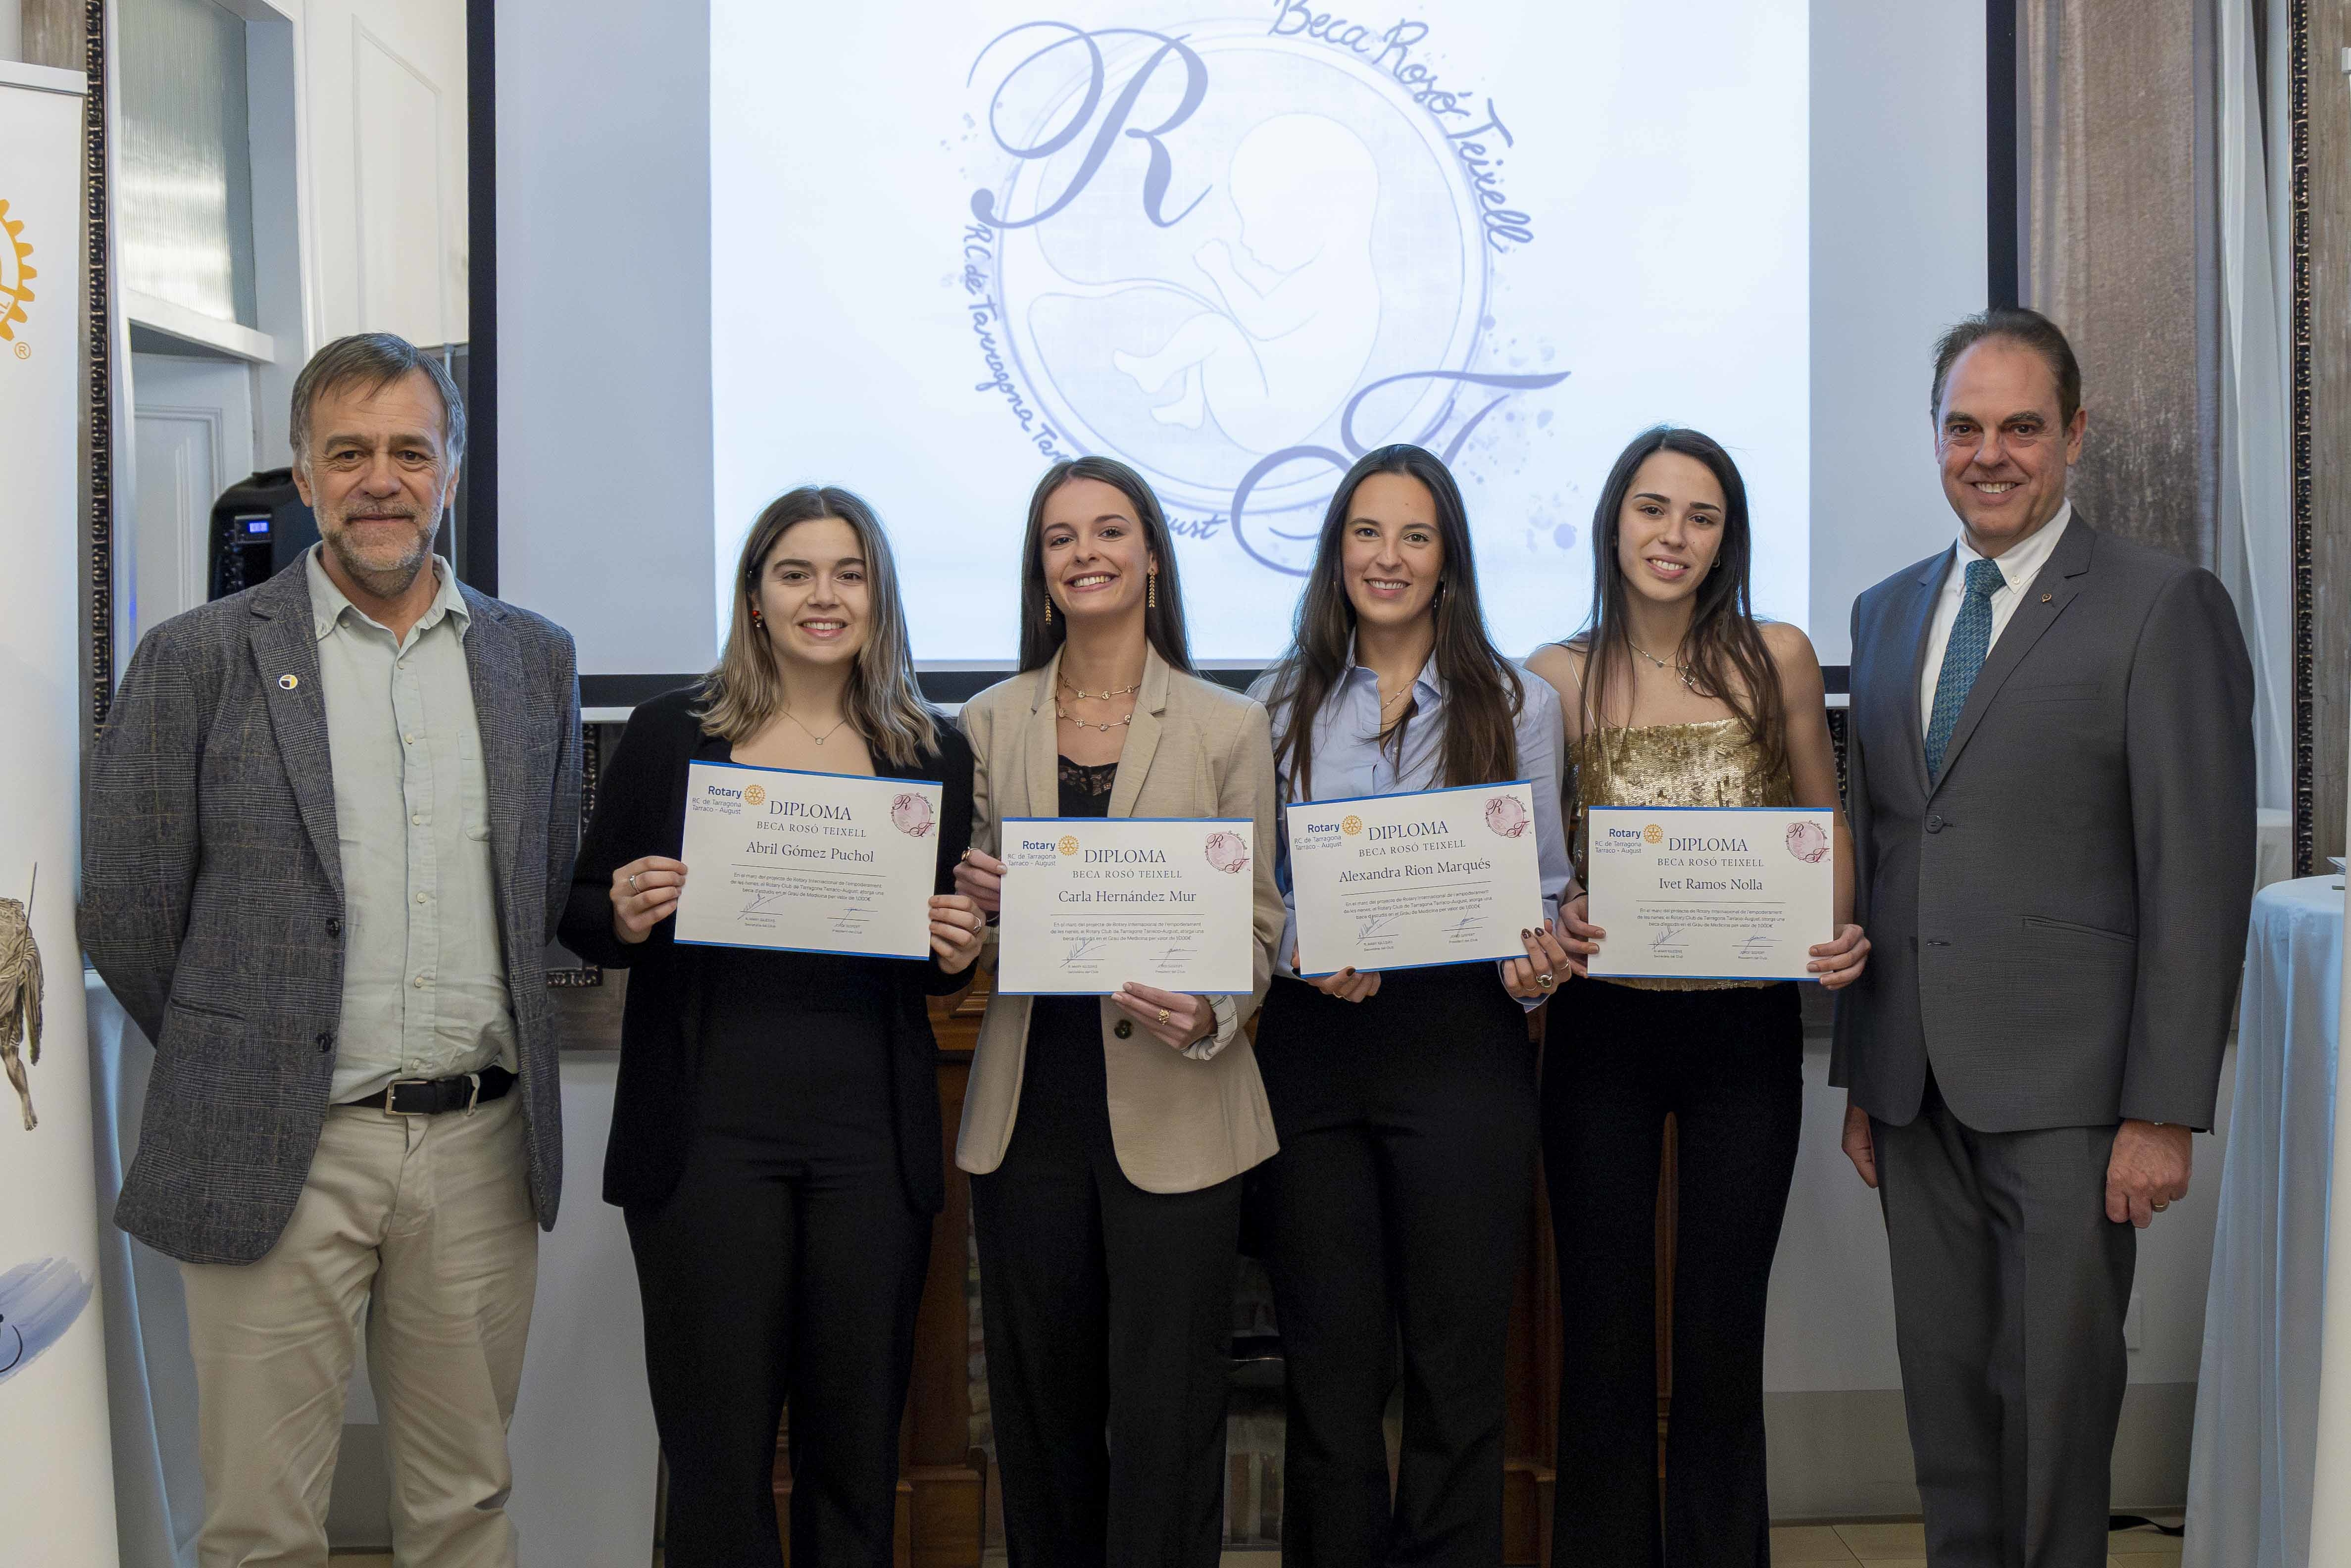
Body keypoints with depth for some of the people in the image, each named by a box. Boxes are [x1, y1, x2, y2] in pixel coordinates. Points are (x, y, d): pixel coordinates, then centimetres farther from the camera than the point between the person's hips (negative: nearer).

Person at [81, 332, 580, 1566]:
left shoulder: (534, 658, 8)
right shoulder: (200, 658, -2)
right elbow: (123, 906, 0)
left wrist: (477, 1043, 9)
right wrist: (232, 1055, 6)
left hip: (482, 1150, 3)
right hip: (281, 1155, -2)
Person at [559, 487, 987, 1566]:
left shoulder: (933, 754, 8)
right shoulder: (672, 734, 3)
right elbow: (582, 917, 8)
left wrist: (956, 955, -6)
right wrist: (624, 918, -13)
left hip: (871, 1141, 2)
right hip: (708, 1136, -1)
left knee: (858, 1442, 9)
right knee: (718, 1446, 3)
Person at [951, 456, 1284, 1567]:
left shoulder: (1226, 726, 1)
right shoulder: (989, 724, 8)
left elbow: (1259, 920, 0)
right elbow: (969, 919, 15)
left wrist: (1208, 1015, -19)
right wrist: (974, 897, -8)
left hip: (1172, 1109, -2)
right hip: (1030, 1107, 3)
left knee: (1164, 1418, 0)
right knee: (1041, 1403, 11)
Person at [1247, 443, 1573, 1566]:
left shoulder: (1515, 703, 7)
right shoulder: (1282, 703, 9)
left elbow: (1546, 887, 8)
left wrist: (1536, 959, -12)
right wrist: (1300, 947, -11)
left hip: (1461, 1042, -1)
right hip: (1312, 1043, 1)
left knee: (1457, 1365, 4)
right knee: (1331, 1365, 7)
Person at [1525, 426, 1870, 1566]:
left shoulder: (1776, 659, 1)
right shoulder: (1556, 678, -1)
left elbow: (1823, 821, 10)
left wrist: (1840, 932, -8)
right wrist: (1553, 922, -15)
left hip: (1746, 1024, 0)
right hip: (1602, 1026, 0)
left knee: (1724, 1326, 10)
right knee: (1604, 1324, 8)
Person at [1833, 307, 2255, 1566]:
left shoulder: (2165, 608, -5)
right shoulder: (1886, 612, 14)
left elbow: (2201, 877, -9)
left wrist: (2163, 1112, -13)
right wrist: (1861, 1076, 14)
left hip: (2066, 1090, -5)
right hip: (1919, 1086, 5)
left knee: (2058, 1392, 2)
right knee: (1944, 1388, 12)